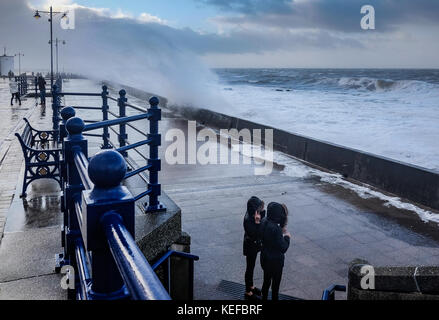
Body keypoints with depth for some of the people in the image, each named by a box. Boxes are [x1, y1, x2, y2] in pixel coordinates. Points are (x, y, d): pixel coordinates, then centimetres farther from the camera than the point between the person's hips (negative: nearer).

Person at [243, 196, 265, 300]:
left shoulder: (253, 215, -6)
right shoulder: (248, 220, -31)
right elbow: (254, 234, -30)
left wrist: (262, 211, -6)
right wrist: (257, 222, -38)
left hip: (254, 244, 9)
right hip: (250, 246, -9)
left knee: (251, 266, 24)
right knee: (250, 267, 6)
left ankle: (250, 286, 42)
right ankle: (248, 292, 22)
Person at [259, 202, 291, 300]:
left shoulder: (264, 222, -7)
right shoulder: (275, 228, -31)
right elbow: (283, 248, -26)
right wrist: (287, 237, -9)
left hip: (265, 258, 7)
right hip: (275, 261, -7)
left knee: (266, 281, 25)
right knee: (275, 284, 13)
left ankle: (264, 298, 41)